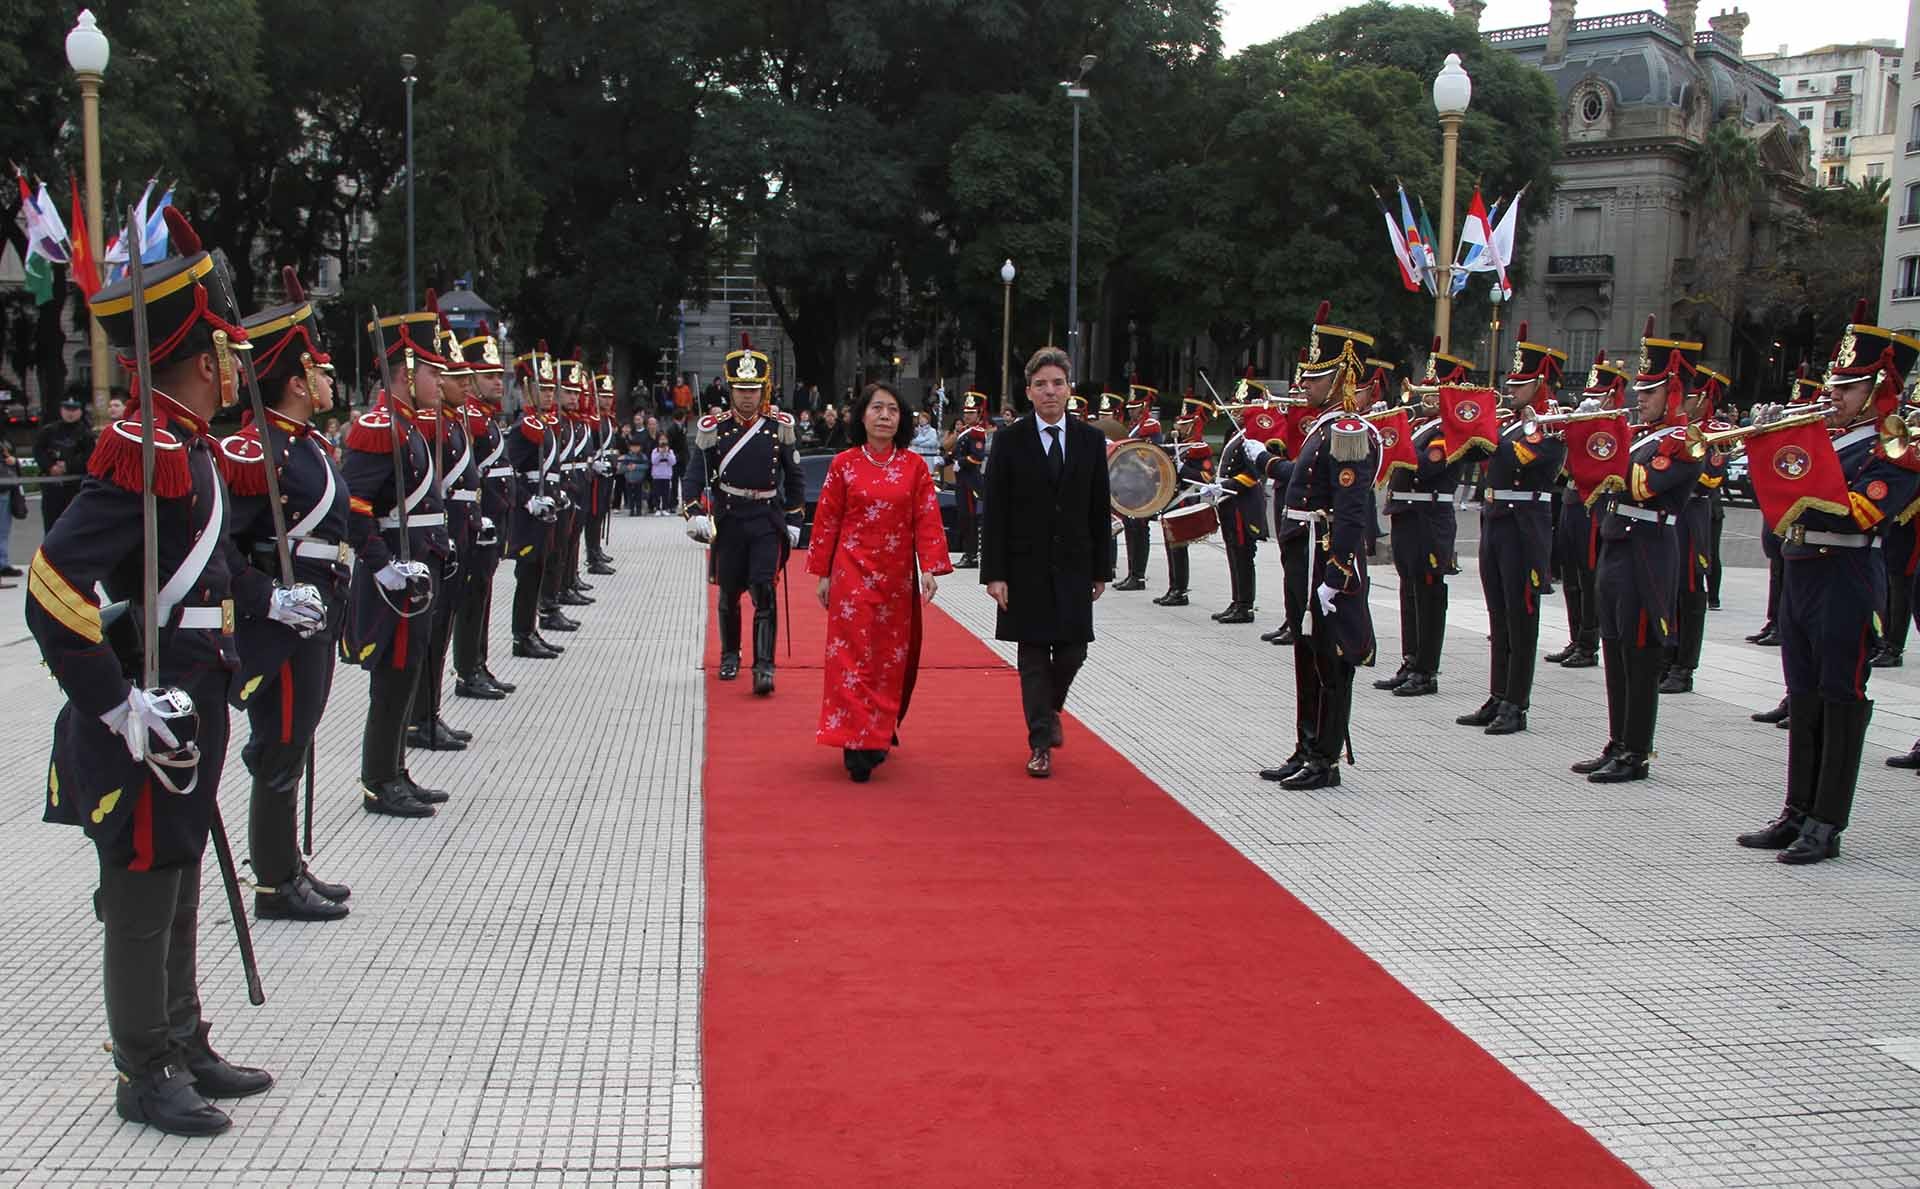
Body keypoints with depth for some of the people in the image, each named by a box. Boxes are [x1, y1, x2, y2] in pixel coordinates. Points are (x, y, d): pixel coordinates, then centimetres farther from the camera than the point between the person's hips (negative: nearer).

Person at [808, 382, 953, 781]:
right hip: (852, 575, -2)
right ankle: (855, 744, -7)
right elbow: (826, 521, 3)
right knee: (853, 654, -6)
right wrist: (823, 573, 1)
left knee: (892, 657, 8)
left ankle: (881, 732, 23)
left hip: (897, 578, 2)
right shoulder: (843, 464, 0)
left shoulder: (914, 468, 3)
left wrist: (930, 568, -12)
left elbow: (927, 520, -1)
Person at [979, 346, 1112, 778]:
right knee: (1034, 656, 1)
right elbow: (994, 512, -4)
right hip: (1026, 567, -2)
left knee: (1072, 652, 4)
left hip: (1074, 566, 2)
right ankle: (1040, 743, 8)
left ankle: (1049, 708, 33)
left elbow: (1100, 510, 7)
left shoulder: (1091, 440, 5)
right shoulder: (1010, 440, -3)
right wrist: (994, 573, -10)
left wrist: (1101, 569, 5)